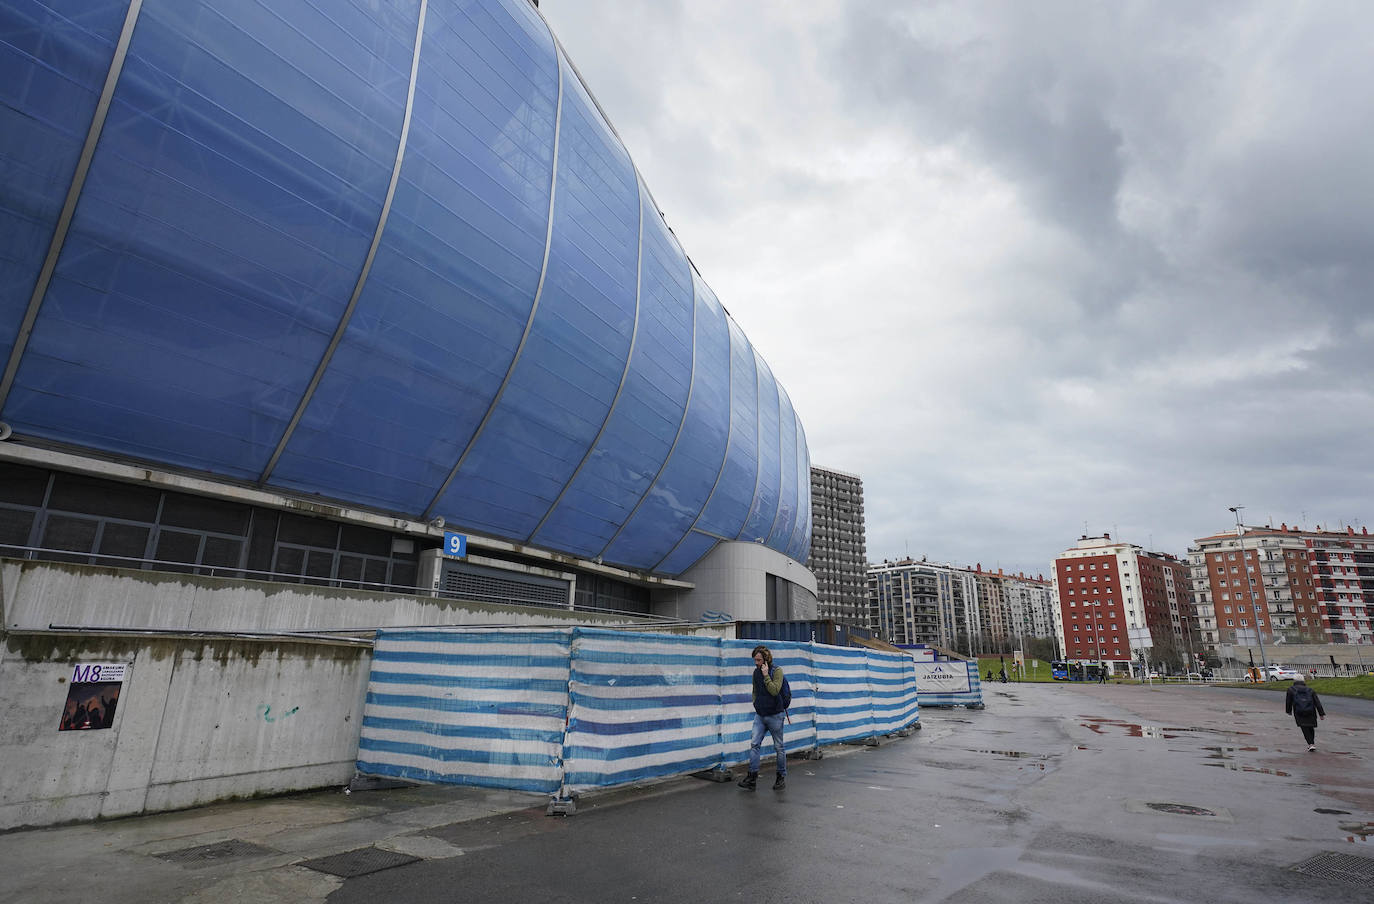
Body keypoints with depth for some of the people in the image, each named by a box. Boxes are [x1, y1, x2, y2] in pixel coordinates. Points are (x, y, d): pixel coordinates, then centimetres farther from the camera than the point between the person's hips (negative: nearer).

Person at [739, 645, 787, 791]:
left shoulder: (777, 671, -11)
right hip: (759, 714, 5)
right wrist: (756, 703, 9)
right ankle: (752, 777, -2)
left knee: (779, 747, 6)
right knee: (754, 744, -3)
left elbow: (775, 690, -24)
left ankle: (781, 777, 19)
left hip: (774, 715, -5)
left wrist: (766, 675, -23)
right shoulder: (756, 672, 7)